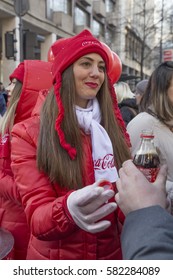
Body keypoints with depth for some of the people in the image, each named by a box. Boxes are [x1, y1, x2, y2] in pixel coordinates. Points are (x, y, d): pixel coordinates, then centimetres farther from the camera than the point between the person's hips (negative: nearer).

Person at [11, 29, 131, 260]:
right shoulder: (29, 135, -14)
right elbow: (37, 218, -17)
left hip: (112, 253, 3)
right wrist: (68, 209, -38)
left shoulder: (115, 128, -3)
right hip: (55, 258, -3)